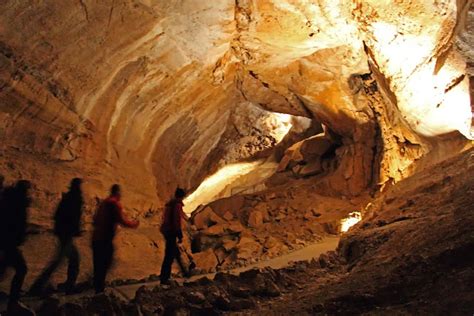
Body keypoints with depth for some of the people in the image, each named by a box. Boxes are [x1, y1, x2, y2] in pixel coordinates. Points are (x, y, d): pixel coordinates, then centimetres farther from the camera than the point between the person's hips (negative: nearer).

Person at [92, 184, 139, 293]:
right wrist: (134, 223, 1)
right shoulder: (115, 203, -9)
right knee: (104, 264, -2)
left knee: (98, 265, 15)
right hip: (105, 239, -8)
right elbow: (122, 221, -15)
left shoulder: (103, 203, 16)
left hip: (96, 238, 8)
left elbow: (96, 219, 24)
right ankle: (99, 289, -3)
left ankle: (97, 287, 22)